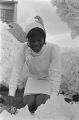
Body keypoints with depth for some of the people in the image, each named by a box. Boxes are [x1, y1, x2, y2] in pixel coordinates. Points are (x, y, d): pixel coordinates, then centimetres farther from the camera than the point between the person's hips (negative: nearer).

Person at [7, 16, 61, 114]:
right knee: (28, 103, -17)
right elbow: (16, 71, -24)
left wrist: (53, 98, -38)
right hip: (32, 80, 2)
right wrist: (11, 94, -31)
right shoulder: (24, 50, -24)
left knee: (41, 103, -23)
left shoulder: (53, 49, -30)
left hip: (48, 81, -2)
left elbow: (55, 73, -32)